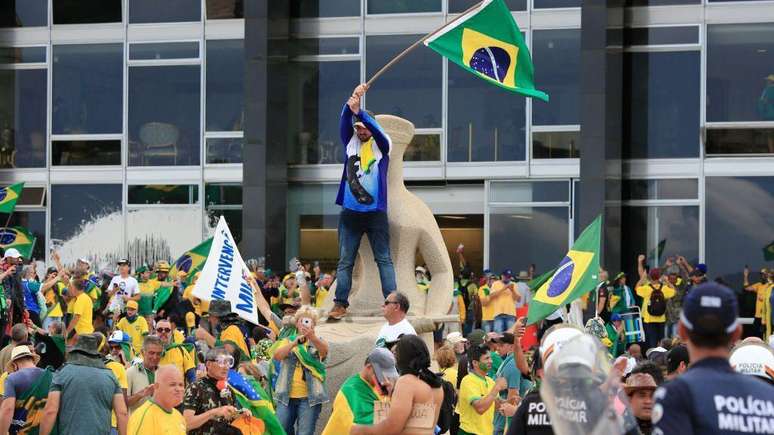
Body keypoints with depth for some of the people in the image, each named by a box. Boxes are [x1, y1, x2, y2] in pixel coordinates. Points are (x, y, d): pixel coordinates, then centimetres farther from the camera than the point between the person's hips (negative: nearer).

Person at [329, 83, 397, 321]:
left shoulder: (382, 145, 3)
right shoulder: (351, 143, 10)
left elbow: (375, 128, -16)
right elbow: (344, 121, -6)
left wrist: (359, 111, -31)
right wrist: (352, 101, -23)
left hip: (375, 212, -3)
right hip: (350, 212, 3)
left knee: (384, 259, -1)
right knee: (345, 261, 2)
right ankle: (340, 304, 3)